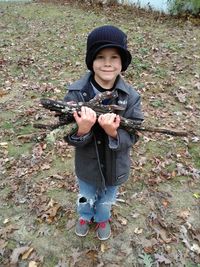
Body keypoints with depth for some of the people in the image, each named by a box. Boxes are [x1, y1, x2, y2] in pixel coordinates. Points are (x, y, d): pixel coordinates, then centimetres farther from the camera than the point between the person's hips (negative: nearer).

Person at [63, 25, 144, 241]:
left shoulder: (131, 97, -21)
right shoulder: (76, 93, -23)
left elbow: (132, 137, -18)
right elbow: (68, 136, -19)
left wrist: (113, 133, -40)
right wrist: (81, 130, -42)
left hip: (115, 167, 1)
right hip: (87, 166, 0)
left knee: (106, 201, 30)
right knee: (86, 198, 30)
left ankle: (102, 219, 65)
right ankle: (85, 217, 65)